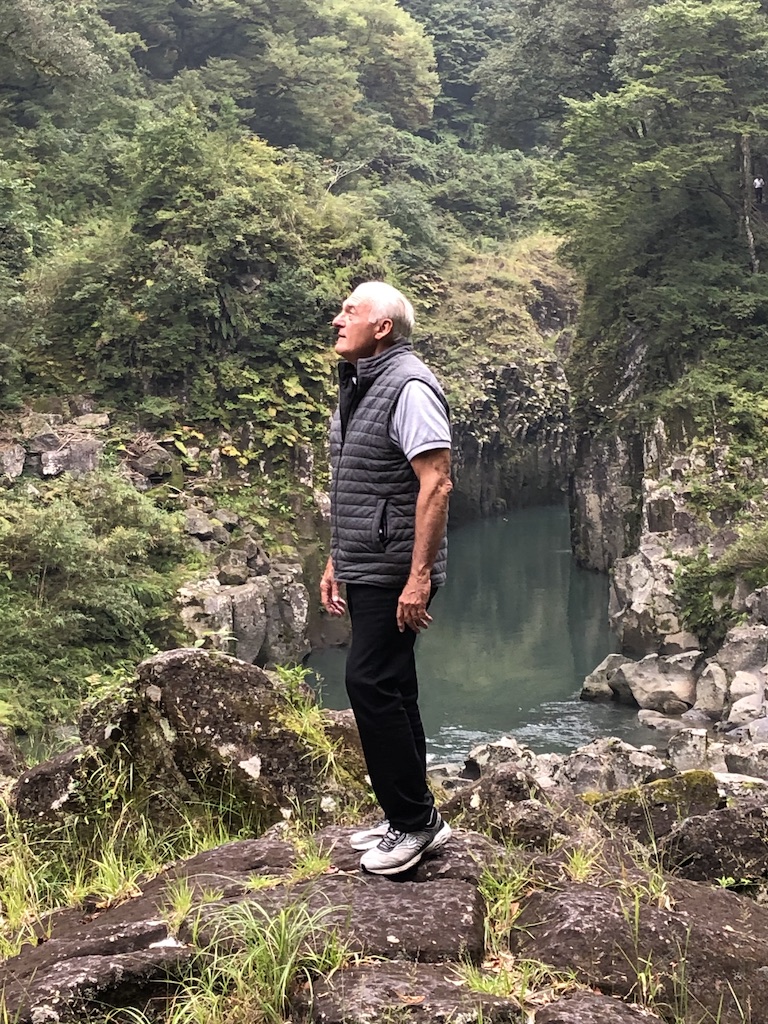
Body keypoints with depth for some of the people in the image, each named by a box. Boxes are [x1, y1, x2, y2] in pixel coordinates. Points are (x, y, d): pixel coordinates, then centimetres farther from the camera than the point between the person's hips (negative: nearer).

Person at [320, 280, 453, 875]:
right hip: (364, 569, 10)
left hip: (394, 573, -10)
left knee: (372, 683, -11)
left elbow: (436, 483, -21)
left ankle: (414, 820, 0)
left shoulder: (408, 387, -14)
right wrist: (335, 561, 20)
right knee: (389, 690, 12)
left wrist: (419, 577, -25)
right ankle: (414, 819, 21)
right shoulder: (359, 386, 16)